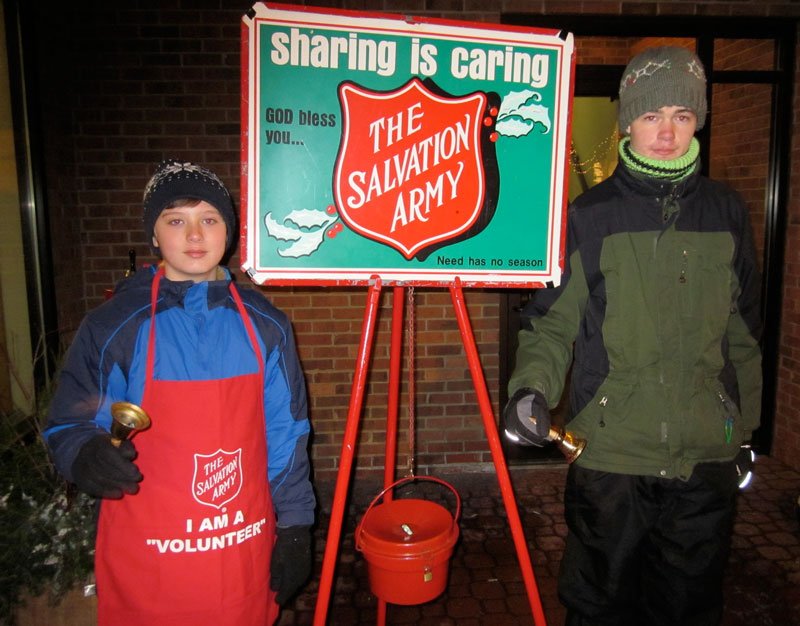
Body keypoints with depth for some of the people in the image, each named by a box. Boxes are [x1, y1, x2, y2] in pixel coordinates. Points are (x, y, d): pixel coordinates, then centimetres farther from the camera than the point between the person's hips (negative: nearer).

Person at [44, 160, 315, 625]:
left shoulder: (264, 325, -1)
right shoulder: (114, 325, -7)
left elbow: (286, 435, 2)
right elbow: (69, 428, -2)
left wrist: (294, 528, 2)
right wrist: (88, 457, -24)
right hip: (147, 561, -1)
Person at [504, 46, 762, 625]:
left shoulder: (727, 213, 6)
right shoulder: (590, 216, -2)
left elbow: (744, 332, 13)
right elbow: (553, 321, -3)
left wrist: (745, 429, 15)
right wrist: (532, 386, -21)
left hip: (706, 455, 3)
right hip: (608, 453, -2)